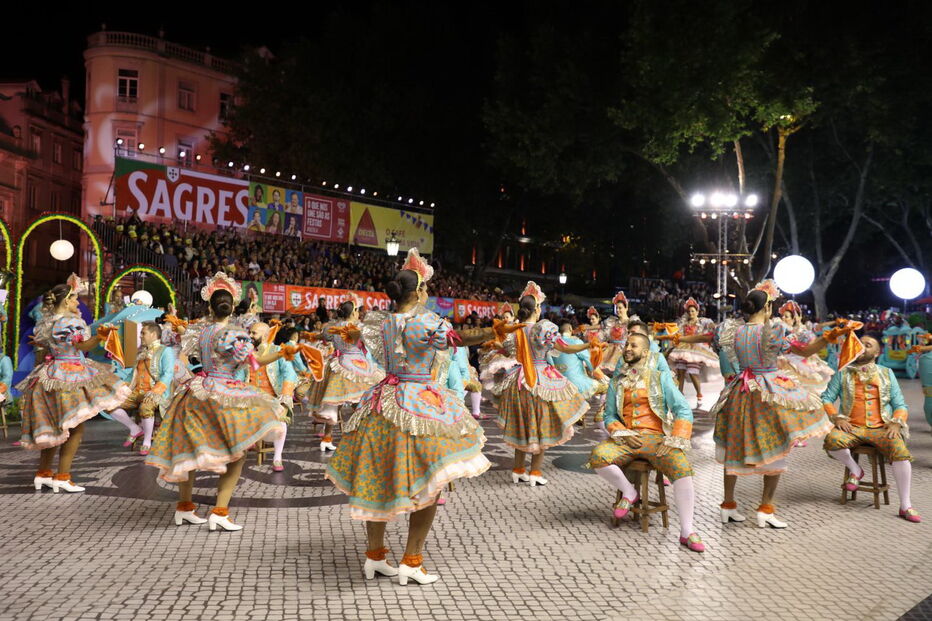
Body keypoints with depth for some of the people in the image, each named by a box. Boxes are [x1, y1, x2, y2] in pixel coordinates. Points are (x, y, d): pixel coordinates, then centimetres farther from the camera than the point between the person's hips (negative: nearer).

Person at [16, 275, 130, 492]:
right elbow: (82, 346, -26)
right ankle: (62, 477, -5)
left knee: (52, 428, 16)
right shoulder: (72, 321, -13)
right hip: (70, 378, -9)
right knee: (75, 428, -3)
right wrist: (99, 336, -39)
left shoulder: (44, 323, 12)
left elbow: (40, 349, 18)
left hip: (48, 375, 9)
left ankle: (43, 474, 21)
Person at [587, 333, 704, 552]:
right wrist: (624, 434, -7)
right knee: (597, 457, -28)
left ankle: (687, 531, -21)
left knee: (682, 468, -31)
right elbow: (609, 416, 13)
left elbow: (683, 410, 0)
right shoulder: (617, 382, 14)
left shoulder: (661, 378, 5)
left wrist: (675, 441, -13)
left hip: (656, 437, -2)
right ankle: (629, 493, 1)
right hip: (626, 438, 2)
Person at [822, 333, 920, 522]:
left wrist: (896, 422, -7)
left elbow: (900, 405, 12)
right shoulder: (843, 373, 11)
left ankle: (905, 506, -20)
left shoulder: (886, 374, 14)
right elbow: (826, 398, 6)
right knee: (832, 440, -33)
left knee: (900, 450, -31)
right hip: (852, 428, 0)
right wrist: (837, 417, -11)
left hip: (881, 428, 0)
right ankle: (855, 470, -2)